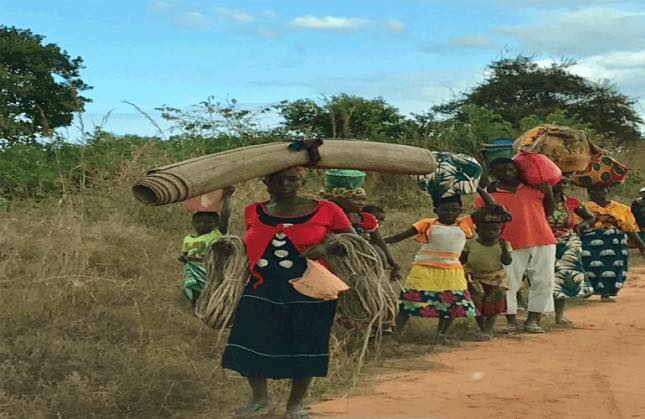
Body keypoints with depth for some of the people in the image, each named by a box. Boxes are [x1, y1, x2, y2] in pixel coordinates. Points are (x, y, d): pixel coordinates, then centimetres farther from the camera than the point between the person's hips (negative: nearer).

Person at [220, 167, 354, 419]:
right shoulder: (253, 213, 7)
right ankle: (260, 398, 22)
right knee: (247, 343, -1)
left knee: (304, 347, 5)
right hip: (263, 290, 3)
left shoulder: (326, 211, -5)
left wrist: (327, 248, -15)